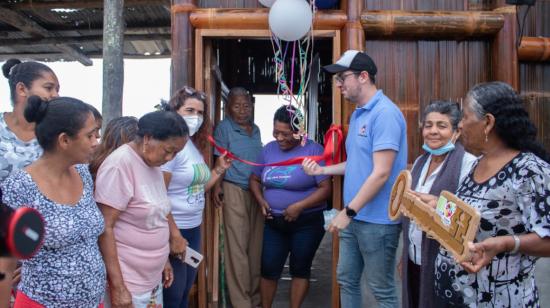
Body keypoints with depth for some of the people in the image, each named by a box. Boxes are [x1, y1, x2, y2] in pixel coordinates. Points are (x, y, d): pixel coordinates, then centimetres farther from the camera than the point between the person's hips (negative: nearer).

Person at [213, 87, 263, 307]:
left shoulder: (256, 129, 14)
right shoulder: (224, 127, -2)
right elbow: (220, 159, -7)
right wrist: (217, 186, -17)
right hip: (234, 190, -6)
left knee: (256, 244, 9)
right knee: (237, 246, -3)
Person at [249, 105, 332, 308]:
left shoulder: (314, 151, -13)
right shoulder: (269, 149, 3)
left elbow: (326, 188, -16)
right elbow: (254, 179, 13)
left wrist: (299, 206, -24)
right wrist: (261, 200, -5)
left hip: (307, 223, -4)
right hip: (274, 222, 4)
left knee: (300, 269, 11)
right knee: (268, 268, 9)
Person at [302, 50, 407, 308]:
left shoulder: (385, 113, -17)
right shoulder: (357, 114, 12)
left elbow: (381, 173, -22)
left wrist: (348, 211, -19)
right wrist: (322, 170, 5)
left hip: (377, 220, -9)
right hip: (355, 217, 9)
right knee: (346, 281, 18)